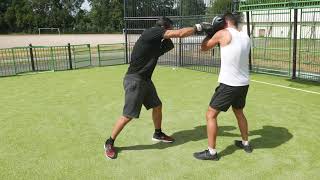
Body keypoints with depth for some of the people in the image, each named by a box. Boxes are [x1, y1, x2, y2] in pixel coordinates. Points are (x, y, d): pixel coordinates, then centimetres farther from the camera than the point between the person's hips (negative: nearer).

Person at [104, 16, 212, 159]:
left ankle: (158, 134, 40)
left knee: (157, 106, 19)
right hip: (134, 80, -10)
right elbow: (180, 33, -20)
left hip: (145, 80, 10)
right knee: (128, 115, -5)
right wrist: (198, 27, -13)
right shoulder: (151, 32, -16)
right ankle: (109, 143, 12)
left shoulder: (158, 42, 11)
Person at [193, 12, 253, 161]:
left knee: (211, 115, 3)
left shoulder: (223, 34, -9)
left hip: (229, 84, -7)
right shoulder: (245, 37, 9)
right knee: (239, 112, 28)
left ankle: (211, 152, 6)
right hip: (244, 84, 7)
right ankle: (245, 143, 41)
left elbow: (204, 48, 4)